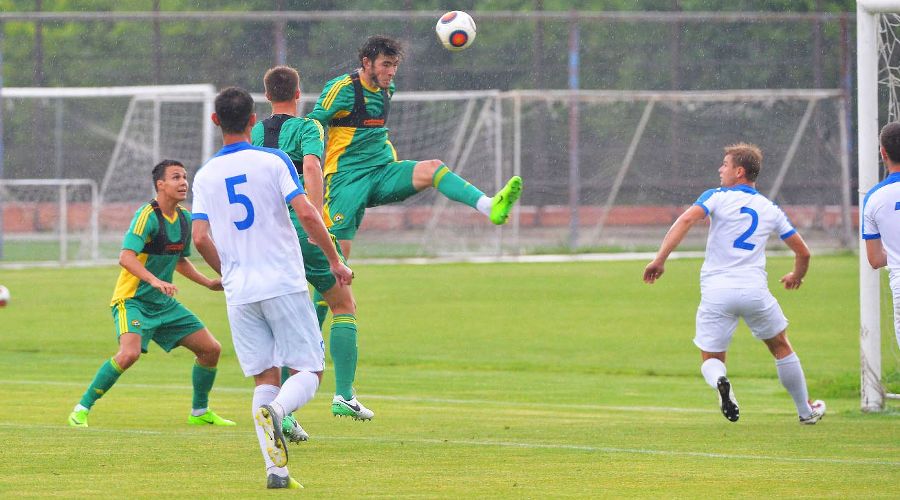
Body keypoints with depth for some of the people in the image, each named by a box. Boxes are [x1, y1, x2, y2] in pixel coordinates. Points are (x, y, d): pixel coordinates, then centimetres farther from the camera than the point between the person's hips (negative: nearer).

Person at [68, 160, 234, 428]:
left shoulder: (185, 218, 8)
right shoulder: (148, 215, -18)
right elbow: (126, 257, -29)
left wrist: (209, 283, 17)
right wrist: (155, 281, -42)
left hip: (164, 303, 8)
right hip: (132, 300, -8)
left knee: (211, 349, 6)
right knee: (129, 353, -30)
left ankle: (200, 412, 25)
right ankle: (81, 410, -17)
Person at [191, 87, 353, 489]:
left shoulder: (205, 176, 6)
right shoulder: (273, 161, -3)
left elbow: (201, 238, 0)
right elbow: (307, 214, -12)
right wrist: (335, 260, -1)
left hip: (240, 292, 3)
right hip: (284, 283, -3)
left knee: (265, 378, 9)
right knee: (308, 371, 3)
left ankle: (275, 470, -4)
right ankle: (276, 410, -31)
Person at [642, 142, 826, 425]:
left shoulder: (718, 197, 2)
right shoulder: (771, 210, 12)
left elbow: (686, 220, -16)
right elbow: (803, 252, 17)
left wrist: (660, 259, -17)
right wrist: (797, 276, 39)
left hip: (716, 292, -2)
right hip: (754, 290, 2)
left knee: (711, 358, 9)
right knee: (781, 347, 23)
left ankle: (719, 381, -27)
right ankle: (806, 411, 29)